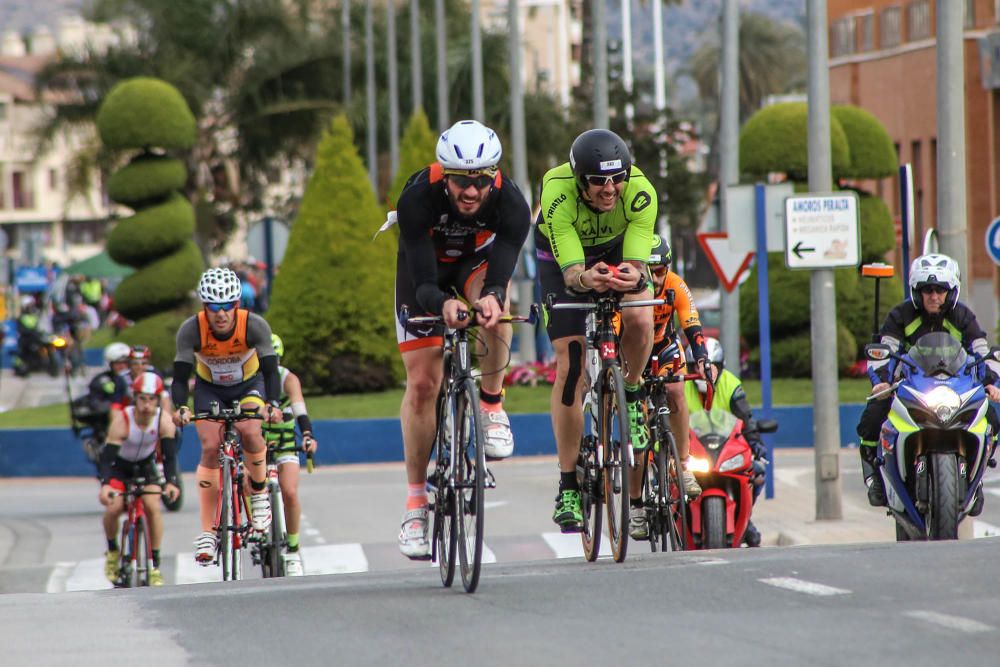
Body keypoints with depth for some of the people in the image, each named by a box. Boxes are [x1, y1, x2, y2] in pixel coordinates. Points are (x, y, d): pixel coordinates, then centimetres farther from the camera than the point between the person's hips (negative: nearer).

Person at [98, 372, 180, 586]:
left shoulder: (164, 420, -27)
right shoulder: (122, 420, -34)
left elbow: (170, 454, -31)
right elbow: (107, 456, -38)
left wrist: (171, 482, -49)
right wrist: (105, 485, -55)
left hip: (146, 465, 1)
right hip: (119, 465, -1)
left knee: (153, 507, -19)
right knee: (113, 507, -22)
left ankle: (155, 566, -8)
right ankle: (112, 550, 8)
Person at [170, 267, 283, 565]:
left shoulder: (254, 326, -30)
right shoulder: (191, 330, -29)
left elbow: (270, 371, -29)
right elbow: (180, 376, -28)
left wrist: (272, 404, -48)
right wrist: (180, 408, -47)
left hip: (248, 385, -1)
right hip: (209, 388, 1)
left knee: (249, 431, -29)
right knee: (211, 446, -17)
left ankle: (260, 495, -6)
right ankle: (207, 530, -13)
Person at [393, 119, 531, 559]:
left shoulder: (510, 204, -33)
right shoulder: (418, 198, -36)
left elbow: (501, 273, -41)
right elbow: (424, 283, -39)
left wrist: (492, 297, -65)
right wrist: (444, 304, -62)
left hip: (478, 262, 0)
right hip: (425, 268, 0)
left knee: (495, 311, -36)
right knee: (422, 383, -7)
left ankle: (491, 406, -12)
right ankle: (416, 498, 5)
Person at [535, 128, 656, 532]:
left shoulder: (640, 192, -34)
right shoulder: (557, 192, -37)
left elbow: (637, 264, -35)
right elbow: (570, 271, -40)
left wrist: (633, 276, -59)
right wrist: (585, 278, -63)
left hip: (617, 249, 1)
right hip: (561, 258, -1)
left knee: (639, 318, -30)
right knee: (569, 366, -11)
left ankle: (631, 395, 2)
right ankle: (568, 485, -3)